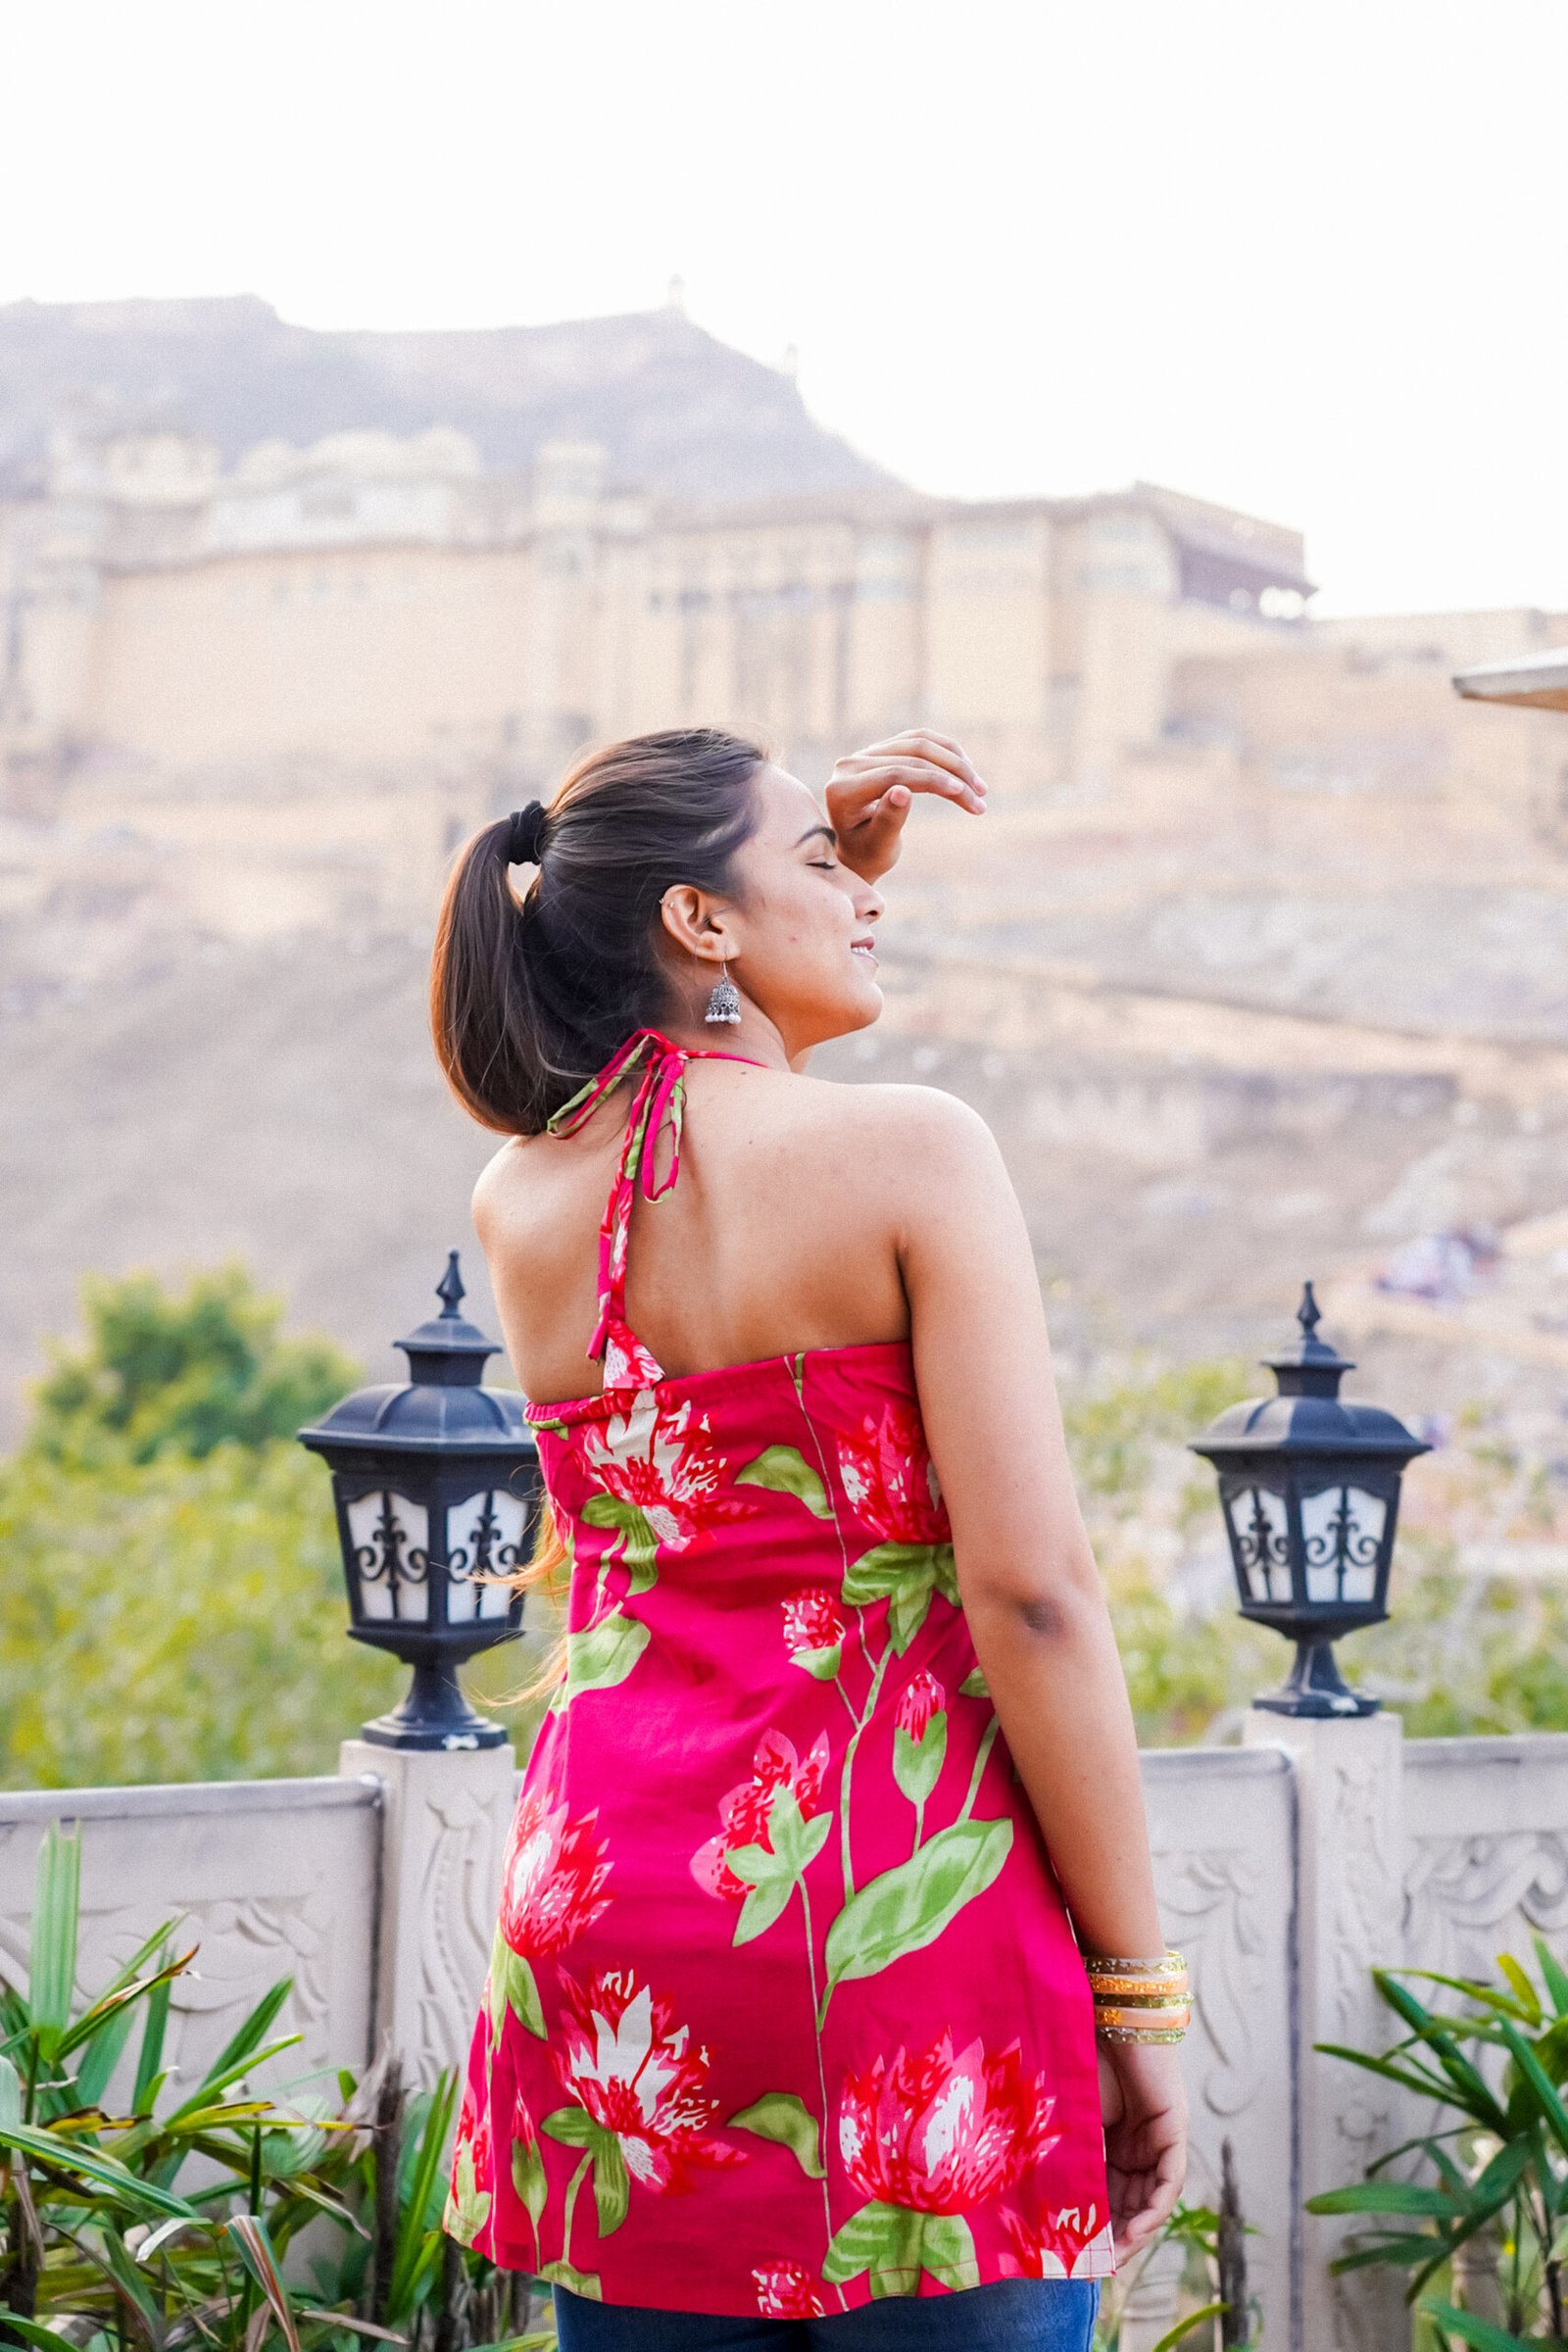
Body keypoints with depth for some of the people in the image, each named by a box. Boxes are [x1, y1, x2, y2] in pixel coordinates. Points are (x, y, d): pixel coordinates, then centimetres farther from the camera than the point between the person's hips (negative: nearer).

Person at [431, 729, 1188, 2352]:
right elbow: (1031, 1588, -14)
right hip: (905, 1920, -5)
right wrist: (1136, 1990, -8)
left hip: (609, 1902, 6)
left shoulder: (516, 1202, 6)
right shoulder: (907, 1151, -10)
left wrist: (840, 874, 20)